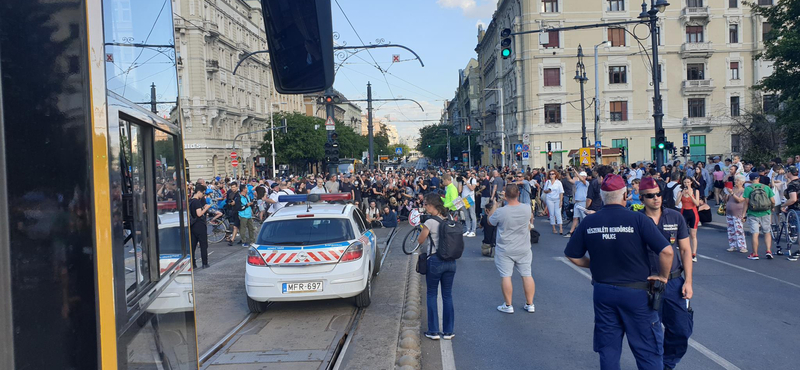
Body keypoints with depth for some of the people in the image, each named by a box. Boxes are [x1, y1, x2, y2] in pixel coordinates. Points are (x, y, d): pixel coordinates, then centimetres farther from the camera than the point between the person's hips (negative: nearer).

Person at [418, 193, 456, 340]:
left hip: (435, 261, -5)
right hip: (450, 262, 5)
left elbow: (420, 240, -5)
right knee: (447, 295, 12)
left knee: (432, 295, 9)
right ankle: (448, 331, 16)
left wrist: (422, 228, 12)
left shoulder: (430, 222, -15)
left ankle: (433, 331, 11)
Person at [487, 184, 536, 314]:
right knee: (527, 275, 11)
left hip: (505, 251, -3)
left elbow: (490, 221, 0)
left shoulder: (500, 212, -20)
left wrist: (494, 206, 14)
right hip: (524, 250, 3)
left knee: (506, 276, 6)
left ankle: (508, 305, 11)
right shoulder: (527, 208, -11)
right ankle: (530, 304, 19)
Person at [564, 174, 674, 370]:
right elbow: (667, 251, -19)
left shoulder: (589, 222, -4)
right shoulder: (638, 219, -14)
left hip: (603, 292, 3)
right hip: (636, 292, -3)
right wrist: (663, 276, -3)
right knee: (648, 351, 10)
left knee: (608, 350, 15)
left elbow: (572, 256, 3)